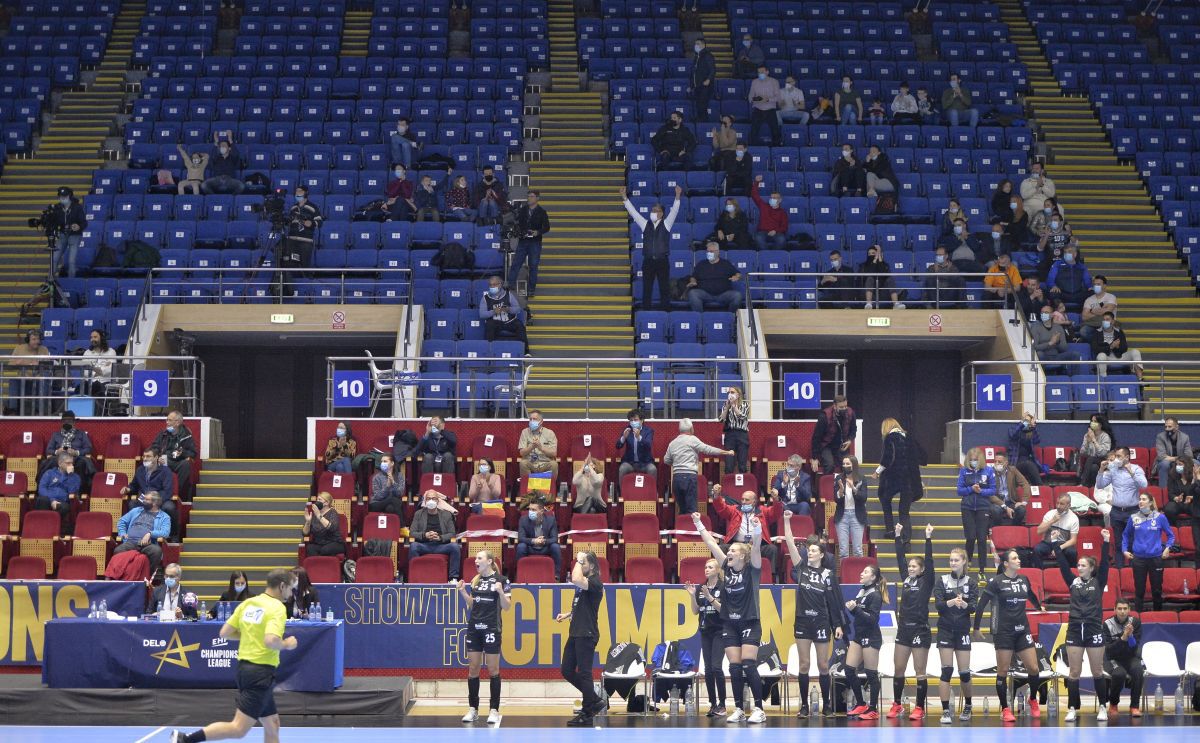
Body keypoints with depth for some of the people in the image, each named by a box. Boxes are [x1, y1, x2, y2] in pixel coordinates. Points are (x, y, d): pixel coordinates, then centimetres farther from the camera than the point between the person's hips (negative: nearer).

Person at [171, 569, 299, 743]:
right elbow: (271, 641, -28)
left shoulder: (247, 603, 9)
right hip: (261, 672, -9)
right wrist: (286, 644, -9)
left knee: (272, 724, 18)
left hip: (244, 666, 9)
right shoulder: (278, 608, -13)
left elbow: (225, 632, 10)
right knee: (239, 729, -8)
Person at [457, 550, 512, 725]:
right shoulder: (476, 580, 12)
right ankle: (473, 709, 11)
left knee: (493, 669, -1)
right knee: (473, 668, 5)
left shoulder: (501, 580, -5)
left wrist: (501, 592, -22)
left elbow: (506, 607, -6)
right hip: (474, 628, 6)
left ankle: (494, 710, 3)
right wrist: (462, 591, 4)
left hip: (491, 629, -6)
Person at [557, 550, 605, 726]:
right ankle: (594, 701, 19)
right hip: (575, 633, 10)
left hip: (587, 634, -10)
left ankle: (587, 715, 4)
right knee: (567, 671, 10)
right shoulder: (583, 583, 17)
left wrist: (580, 560, -21)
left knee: (584, 673, -4)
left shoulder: (595, 583, -12)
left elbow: (576, 580, -33)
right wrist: (567, 614, 17)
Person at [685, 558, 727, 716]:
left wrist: (710, 597, -22)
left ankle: (722, 705, -9)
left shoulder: (723, 587, -7)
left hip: (719, 631, -6)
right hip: (705, 631, 6)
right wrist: (692, 595, -5)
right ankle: (712, 704, 8)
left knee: (716, 667, -14)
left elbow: (724, 609, -13)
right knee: (708, 669, 3)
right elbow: (695, 611, 9)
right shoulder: (700, 588, 9)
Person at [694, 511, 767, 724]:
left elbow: (755, 548, -24)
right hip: (730, 625, 5)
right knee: (734, 668, 1)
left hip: (750, 624, -5)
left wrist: (756, 530, -40)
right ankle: (738, 710, 6)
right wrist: (699, 525, 8)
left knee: (749, 666, -12)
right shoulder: (728, 568, 6)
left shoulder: (752, 569, -6)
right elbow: (712, 544, 8)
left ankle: (759, 710, -8)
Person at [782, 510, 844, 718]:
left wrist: (838, 625, -3)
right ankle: (804, 706, 7)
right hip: (803, 621, 1)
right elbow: (790, 544, -4)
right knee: (804, 665, 2)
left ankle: (827, 705, 11)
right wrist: (786, 521, -12)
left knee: (823, 665, 3)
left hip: (822, 622, -1)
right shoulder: (801, 568, 4)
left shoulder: (828, 575, 0)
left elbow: (834, 601, 1)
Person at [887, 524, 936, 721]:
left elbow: (929, 561, -14)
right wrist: (898, 536, 7)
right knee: (898, 669, 8)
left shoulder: (927, 581, -3)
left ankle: (920, 708, 5)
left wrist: (928, 538, -18)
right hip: (903, 629, 6)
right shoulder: (906, 579, 10)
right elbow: (900, 558, 11)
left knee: (920, 671, 0)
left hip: (920, 630, -6)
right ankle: (897, 705, 17)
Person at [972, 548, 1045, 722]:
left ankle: (1033, 700, 24)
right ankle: (1005, 709, 8)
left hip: (1022, 630, 5)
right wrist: (976, 628, -5)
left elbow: (1031, 595, 29)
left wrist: (1039, 607, 44)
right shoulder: (996, 582, -7)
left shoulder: (1024, 580, 7)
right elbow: (982, 604, -5)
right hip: (1003, 631, -5)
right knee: (1003, 671, -1)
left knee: (1034, 669, 0)